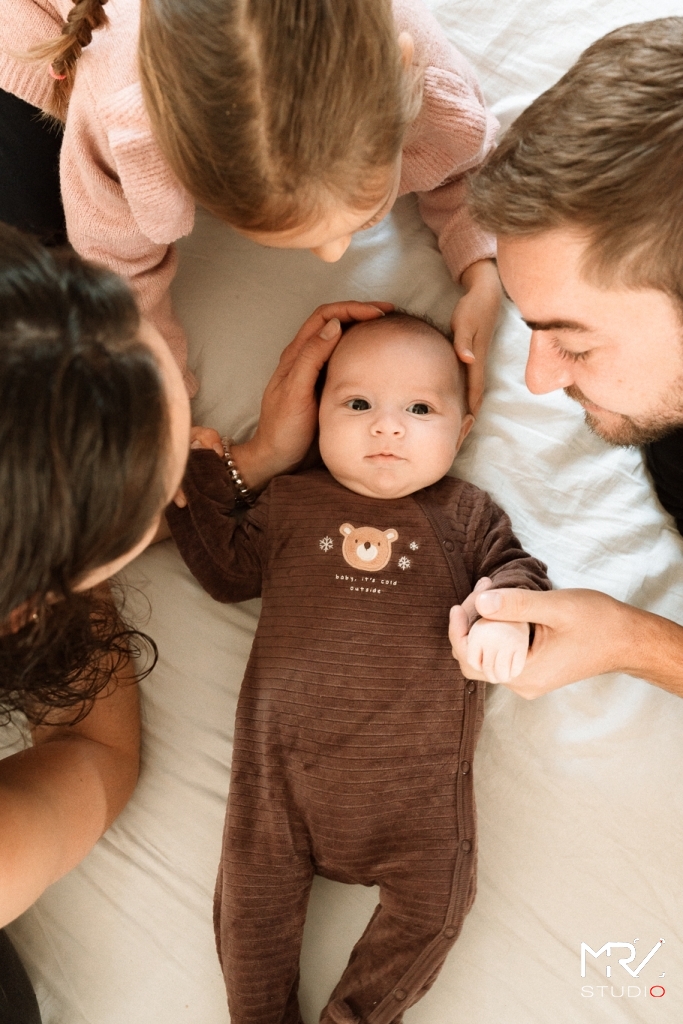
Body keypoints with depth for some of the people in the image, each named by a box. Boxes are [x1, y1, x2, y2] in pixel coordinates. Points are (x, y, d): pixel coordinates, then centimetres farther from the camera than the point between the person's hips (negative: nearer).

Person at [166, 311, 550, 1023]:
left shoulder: (464, 514, 10)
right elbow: (228, 571, 17)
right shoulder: (290, 502, 13)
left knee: (431, 906, -3)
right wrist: (204, 482, 12)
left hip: (416, 771, 0)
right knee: (251, 893, 2)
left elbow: (514, 568, 8)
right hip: (284, 758, 1)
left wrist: (507, 613, -15)